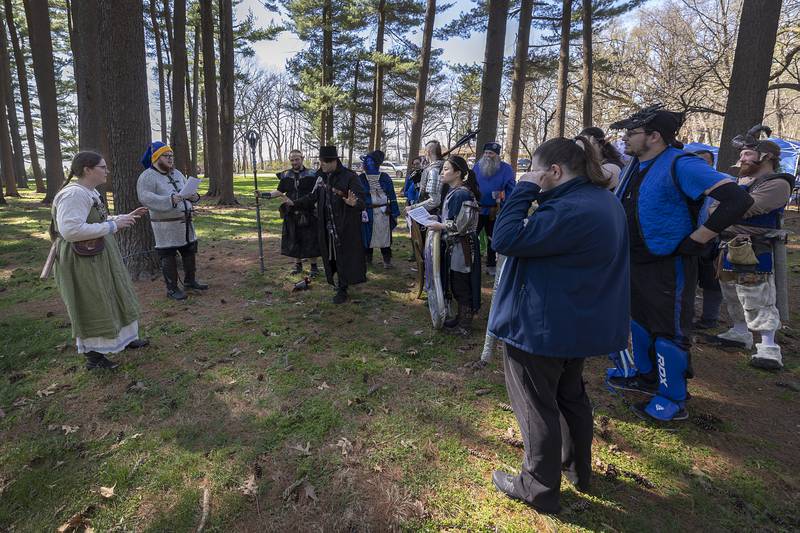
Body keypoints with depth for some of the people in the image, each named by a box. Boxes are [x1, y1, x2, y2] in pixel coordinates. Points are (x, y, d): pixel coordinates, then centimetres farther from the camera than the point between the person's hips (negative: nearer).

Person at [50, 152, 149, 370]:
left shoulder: (89, 192, 10)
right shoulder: (74, 194, -22)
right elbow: (71, 230, -31)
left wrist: (126, 217, 12)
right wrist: (113, 225, -25)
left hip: (99, 257, 10)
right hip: (82, 262, -10)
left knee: (111, 299, 19)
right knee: (91, 307, 1)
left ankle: (124, 338, 35)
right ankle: (93, 356, 16)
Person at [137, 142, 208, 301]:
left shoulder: (177, 173, 15)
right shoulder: (147, 176, -8)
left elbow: (188, 190, 21)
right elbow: (144, 197, -20)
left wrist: (194, 197, -4)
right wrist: (169, 200, -31)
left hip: (185, 221, 7)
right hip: (166, 224, -7)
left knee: (190, 251, 15)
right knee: (168, 257, 0)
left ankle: (190, 280, 31)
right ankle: (172, 289, 9)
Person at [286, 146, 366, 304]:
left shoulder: (350, 177, -13)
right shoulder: (321, 177, 7)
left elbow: (362, 201, -18)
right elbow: (312, 198, 16)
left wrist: (354, 203, -41)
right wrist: (294, 203, 7)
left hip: (345, 227, -6)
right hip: (326, 227, 6)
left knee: (344, 257, 1)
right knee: (331, 256, 14)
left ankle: (342, 289, 14)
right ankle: (340, 282, 32)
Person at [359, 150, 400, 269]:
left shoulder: (384, 177, 2)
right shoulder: (361, 178, 1)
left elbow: (392, 195, 3)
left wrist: (395, 213, 1)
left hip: (383, 213, 0)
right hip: (367, 213, 0)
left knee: (384, 235, 4)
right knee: (367, 236, 8)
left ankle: (387, 260, 15)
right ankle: (368, 259, 23)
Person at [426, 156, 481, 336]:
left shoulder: (462, 194, -20)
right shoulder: (453, 191, 9)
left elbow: (462, 225, -23)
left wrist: (440, 226, -15)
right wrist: (438, 222, 5)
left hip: (463, 247, -9)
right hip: (455, 246, 9)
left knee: (462, 285, 2)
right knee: (455, 283, 18)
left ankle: (465, 326, 15)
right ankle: (461, 317, 33)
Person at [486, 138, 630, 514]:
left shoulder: (571, 210, -28)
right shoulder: (605, 200, 7)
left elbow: (506, 240, -27)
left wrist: (524, 190, -20)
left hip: (540, 326, -10)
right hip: (580, 322, 10)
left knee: (537, 407, 8)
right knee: (571, 395, 26)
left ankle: (539, 489, 27)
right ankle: (578, 469, 46)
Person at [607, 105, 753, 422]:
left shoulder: (681, 166, -20)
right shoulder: (633, 167, 6)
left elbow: (737, 200, -26)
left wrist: (694, 241, -22)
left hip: (669, 266, -9)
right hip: (635, 262, 9)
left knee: (668, 332, 2)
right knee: (639, 321, 20)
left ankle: (673, 401, 19)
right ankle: (647, 377, 41)